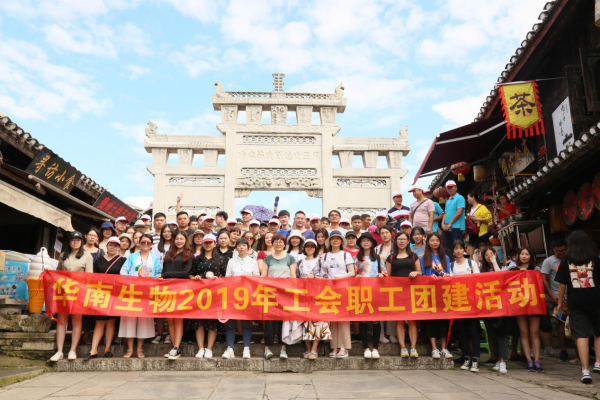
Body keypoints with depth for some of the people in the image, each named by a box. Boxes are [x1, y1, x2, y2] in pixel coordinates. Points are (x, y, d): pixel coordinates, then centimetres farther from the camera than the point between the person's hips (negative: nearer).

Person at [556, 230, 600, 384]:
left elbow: (562, 284, 3)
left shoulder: (566, 261, 2)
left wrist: (560, 302, 12)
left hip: (576, 303, 0)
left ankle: (585, 370, -4)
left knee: (581, 335, 0)